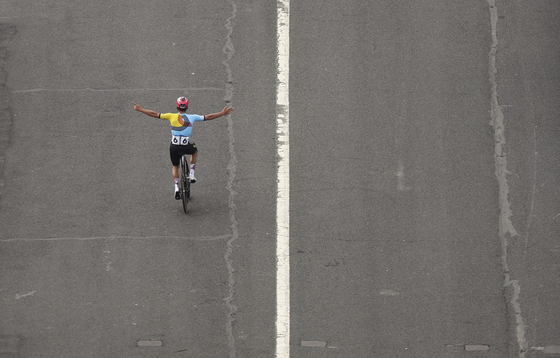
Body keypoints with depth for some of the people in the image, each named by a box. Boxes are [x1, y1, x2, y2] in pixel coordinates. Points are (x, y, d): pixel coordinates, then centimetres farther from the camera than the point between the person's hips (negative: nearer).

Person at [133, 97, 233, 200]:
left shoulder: (172, 116, -1)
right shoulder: (192, 118, 0)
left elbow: (155, 114, 5)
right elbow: (208, 117, 6)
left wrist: (140, 109, 16)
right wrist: (222, 113, 18)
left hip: (174, 147, 1)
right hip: (186, 147, -1)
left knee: (175, 167, 25)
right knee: (195, 150, 35)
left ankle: (176, 188, 12)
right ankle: (192, 174, 28)